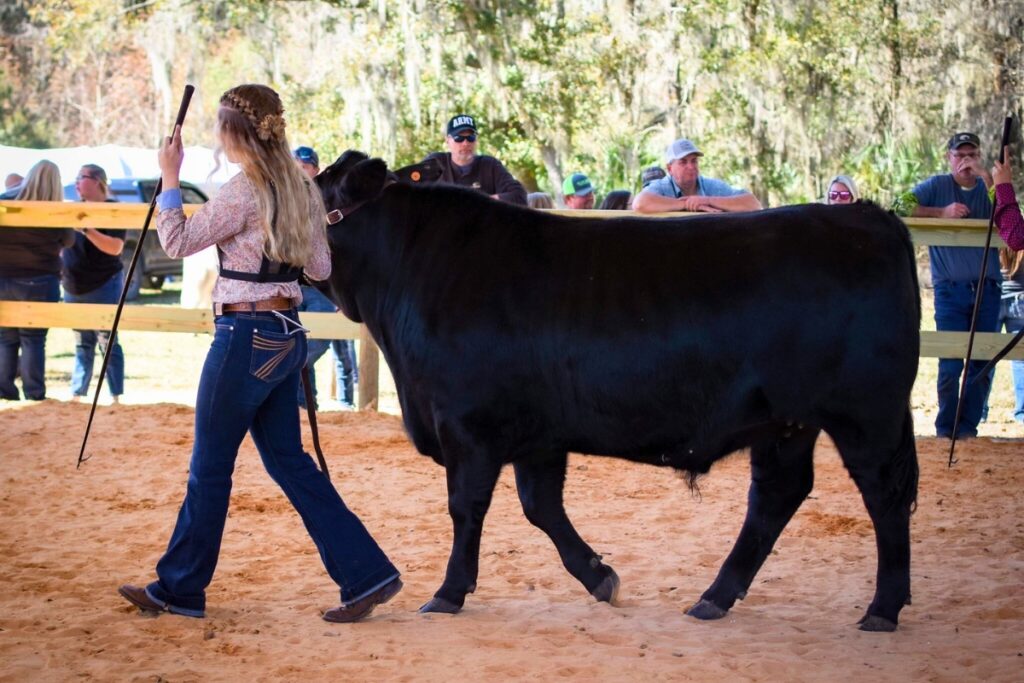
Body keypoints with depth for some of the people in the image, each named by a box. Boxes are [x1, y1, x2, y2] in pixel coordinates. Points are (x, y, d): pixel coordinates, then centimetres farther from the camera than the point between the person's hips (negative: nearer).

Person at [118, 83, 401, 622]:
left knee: (209, 467, 5)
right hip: (286, 336, 8)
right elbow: (320, 268, 13)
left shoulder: (243, 193, -17)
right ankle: (367, 574, 7)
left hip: (246, 337, -8)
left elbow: (176, 242, -10)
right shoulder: (301, 189, 7)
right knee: (287, 459, 13)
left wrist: (170, 178, -2)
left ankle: (178, 588, 17)